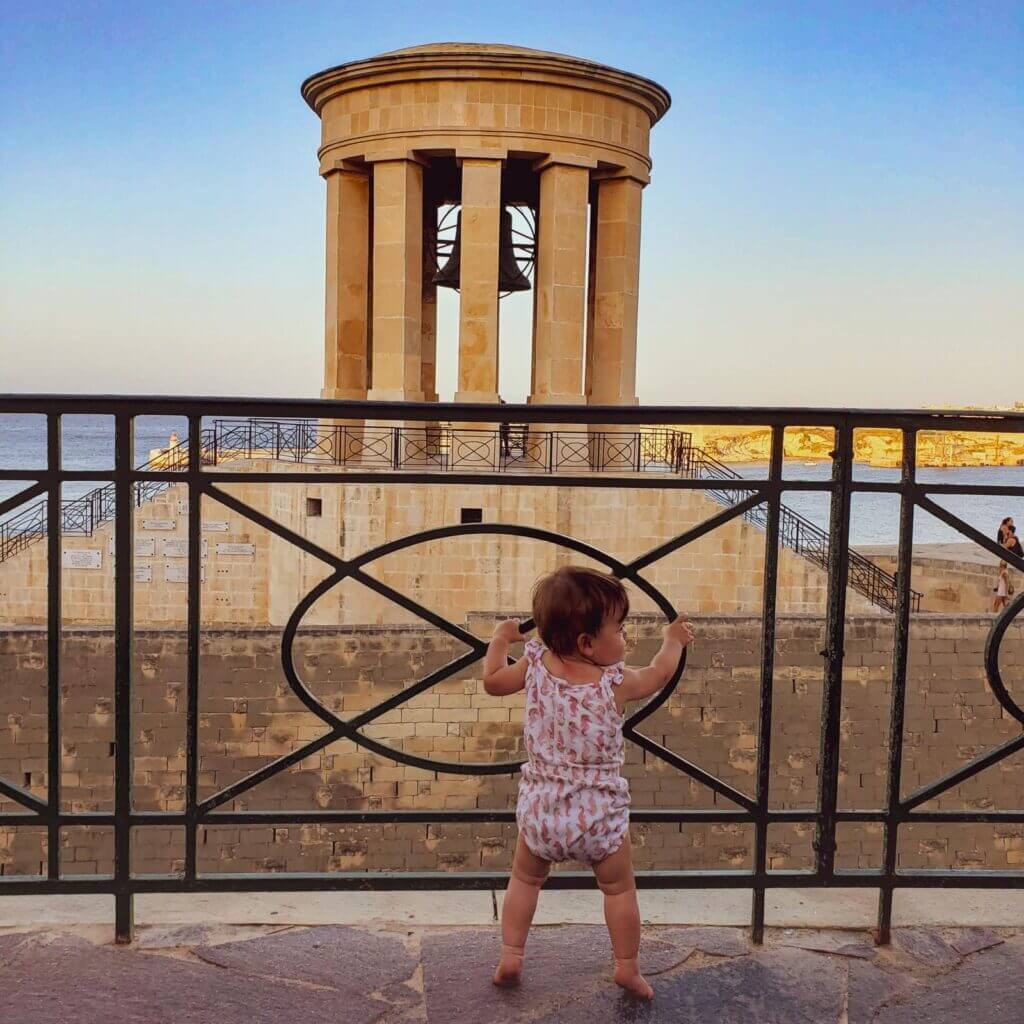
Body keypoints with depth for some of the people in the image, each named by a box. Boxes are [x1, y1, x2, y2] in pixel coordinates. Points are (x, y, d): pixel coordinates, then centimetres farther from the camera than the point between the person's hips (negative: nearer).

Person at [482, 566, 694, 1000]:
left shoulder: (535, 665, -9)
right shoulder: (616, 683, -14)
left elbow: (492, 681, 9)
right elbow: (659, 673, 6)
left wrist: (500, 639, 25)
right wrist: (673, 640, 26)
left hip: (540, 810, 3)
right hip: (599, 814, -2)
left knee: (525, 879, 26)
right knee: (619, 888, 20)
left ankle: (510, 957, 27)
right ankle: (628, 969, 28)